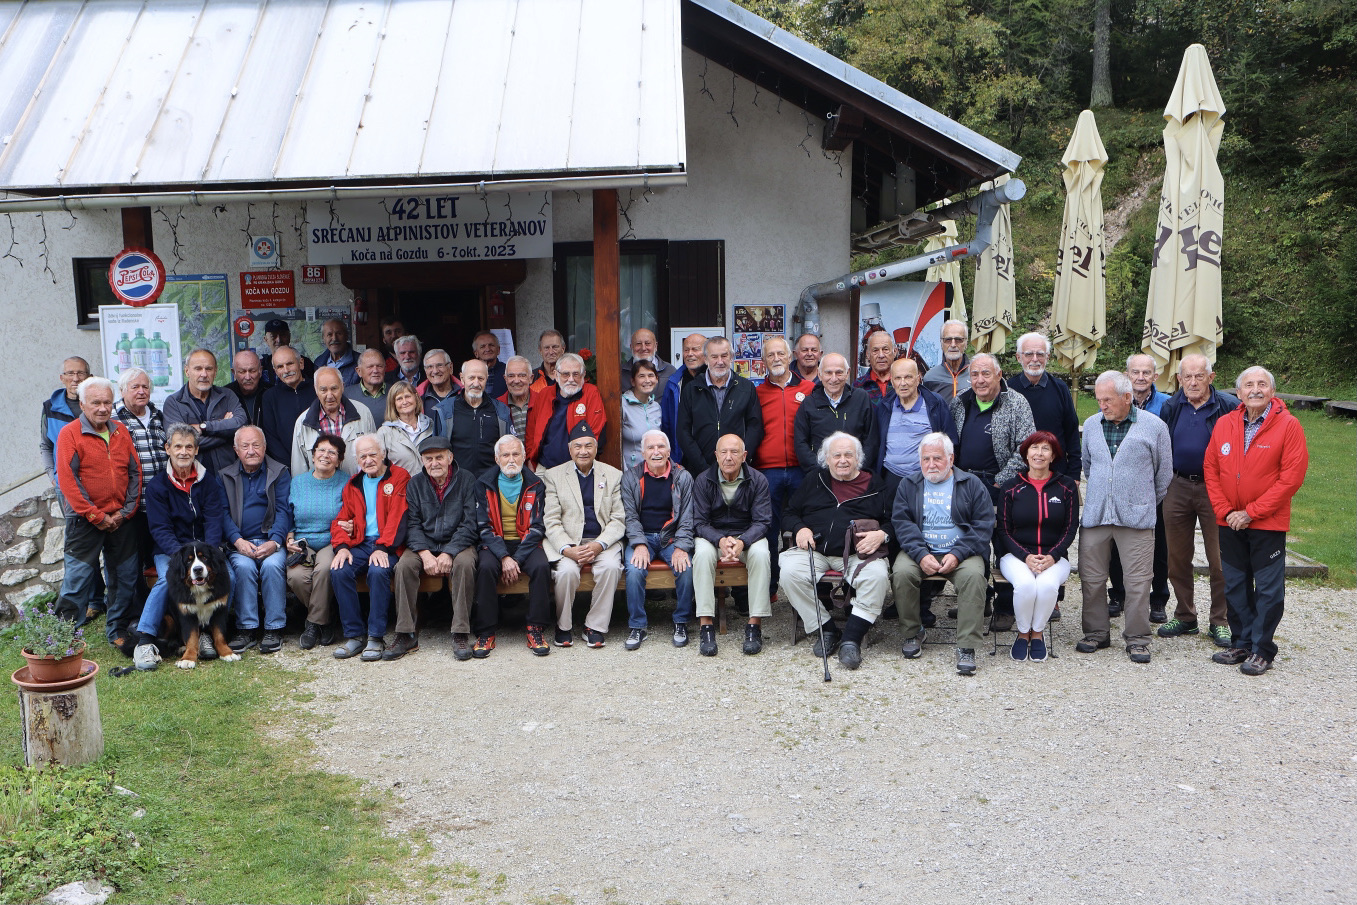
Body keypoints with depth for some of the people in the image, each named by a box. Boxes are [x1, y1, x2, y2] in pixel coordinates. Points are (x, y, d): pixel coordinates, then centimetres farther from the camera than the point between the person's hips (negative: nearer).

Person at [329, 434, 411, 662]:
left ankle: (376, 637, -24)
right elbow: (341, 520, 16)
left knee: (378, 571, -34)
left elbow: (398, 517, -6)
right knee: (339, 571, -25)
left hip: (387, 545, -4)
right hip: (360, 543, 5)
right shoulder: (353, 485, 21)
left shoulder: (399, 477, 4)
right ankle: (354, 635, -15)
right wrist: (342, 546, -6)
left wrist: (383, 548, -19)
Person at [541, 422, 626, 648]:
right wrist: (567, 549, -18)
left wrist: (599, 545, -15)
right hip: (567, 542, -1)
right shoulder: (553, 476, 6)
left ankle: (595, 627, -14)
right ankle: (563, 627, -8)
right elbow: (551, 521, -1)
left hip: (603, 541, 1)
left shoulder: (613, 475, 9)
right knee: (567, 570, -30)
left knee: (611, 567, -30)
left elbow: (619, 519, 2)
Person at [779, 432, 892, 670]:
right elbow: (789, 514, 20)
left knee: (877, 575, -33)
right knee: (789, 572, -28)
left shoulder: (874, 484, 16)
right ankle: (827, 630, -15)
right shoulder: (814, 480, 20)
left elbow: (893, 521, 12)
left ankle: (851, 639, -27)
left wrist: (882, 535, -10)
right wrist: (800, 528, -2)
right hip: (815, 550, 2)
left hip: (858, 553, -1)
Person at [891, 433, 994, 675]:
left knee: (973, 575, -32)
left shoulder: (972, 484, 8)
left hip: (961, 552, -1)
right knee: (901, 572, -29)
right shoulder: (908, 484, 12)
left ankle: (967, 647, -27)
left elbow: (983, 526, 1)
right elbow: (901, 523, 0)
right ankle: (912, 633, -7)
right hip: (919, 550, 1)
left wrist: (957, 554, -15)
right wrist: (921, 555, -17)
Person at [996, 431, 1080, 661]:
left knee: (1048, 584, -33)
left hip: (1054, 557, 0)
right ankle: (1023, 632, -6)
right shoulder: (1010, 488, 5)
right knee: (1025, 584, -33)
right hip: (1017, 554, 0)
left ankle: (1038, 632, -6)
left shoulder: (1066, 486, 6)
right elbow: (1003, 530, 2)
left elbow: (1071, 528, 3)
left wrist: (1052, 556, -13)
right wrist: (1026, 557, -14)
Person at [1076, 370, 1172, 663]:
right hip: (1094, 516, 3)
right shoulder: (1091, 424, 8)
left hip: (1136, 517, -3)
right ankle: (1096, 633, 19)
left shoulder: (1155, 427, -2)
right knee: (1091, 579, 5)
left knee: (1138, 581, -1)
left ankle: (1137, 639, 11)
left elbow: (1164, 473, 8)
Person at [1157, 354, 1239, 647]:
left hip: (1214, 489, -4)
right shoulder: (1170, 407, 6)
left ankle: (1220, 622, 13)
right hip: (1177, 487, 4)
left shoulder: (1228, 406, -6)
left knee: (1220, 559, 1)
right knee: (1177, 557, 10)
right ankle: (1185, 616, 24)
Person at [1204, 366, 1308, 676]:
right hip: (1229, 522, 4)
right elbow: (1211, 469, 5)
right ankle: (1241, 643, 25)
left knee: (1268, 589, 2)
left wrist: (1251, 512, -15)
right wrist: (1224, 511, -6)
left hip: (1267, 524, -4)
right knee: (1235, 586, 12)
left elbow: (1292, 477, -13)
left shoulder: (1288, 426, -9)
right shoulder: (1224, 424, 4)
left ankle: (1262, 650, 13)